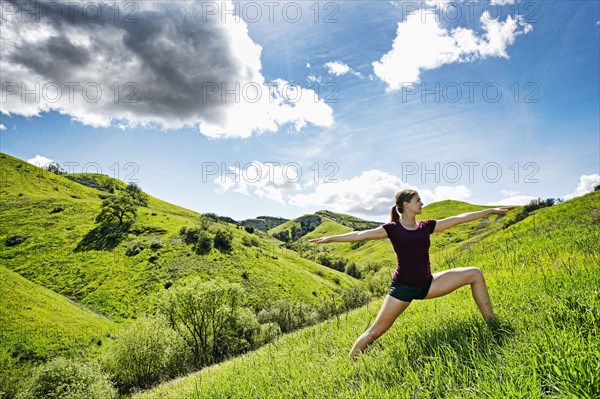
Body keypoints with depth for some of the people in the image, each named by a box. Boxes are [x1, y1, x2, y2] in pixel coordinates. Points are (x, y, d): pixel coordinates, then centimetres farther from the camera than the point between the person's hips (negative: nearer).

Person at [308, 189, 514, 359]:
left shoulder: (426, 226, 7)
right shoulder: (392, 228, -4)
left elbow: (460, 218, 10)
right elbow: (361, 234, -10)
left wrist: (492, 210, 13)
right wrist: (330, 238, -17)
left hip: (427, 284, 5)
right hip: (403, 287, -5)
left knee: (475, 274, 1)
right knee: (375, 331, -8)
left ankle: (492, 323, 11)